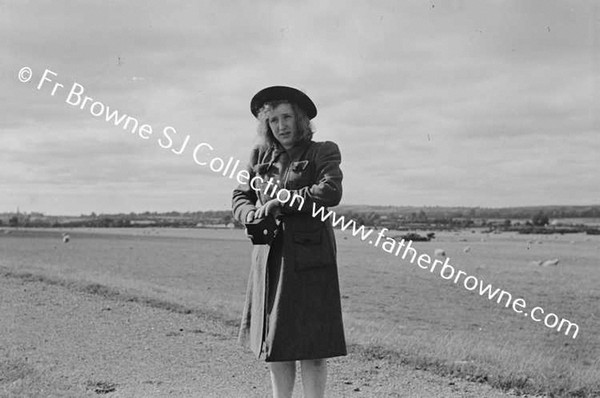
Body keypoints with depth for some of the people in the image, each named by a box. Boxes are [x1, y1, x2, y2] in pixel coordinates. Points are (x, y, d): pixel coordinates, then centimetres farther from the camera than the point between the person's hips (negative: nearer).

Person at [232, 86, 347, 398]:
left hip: (308, 258, -5)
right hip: (269, 258, 5)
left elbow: (330, 192, -16)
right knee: (274, 344, 10)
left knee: (311, 346, -2)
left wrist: (277, 202, -16)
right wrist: (253, 216, -6)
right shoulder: (261, 156, 13)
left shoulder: (323, 152, 0)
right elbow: (240, 196, 17)